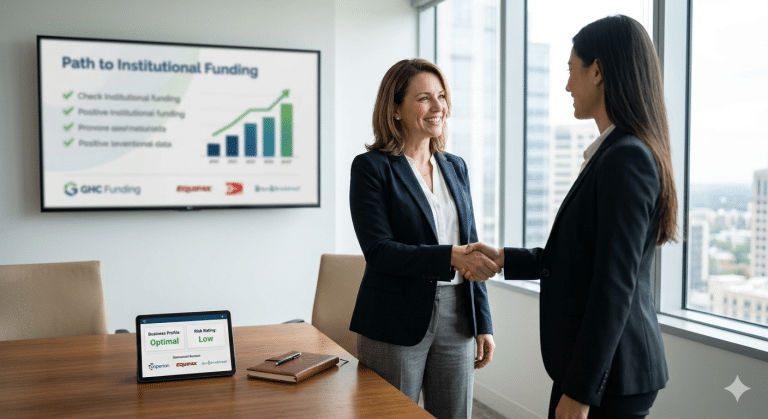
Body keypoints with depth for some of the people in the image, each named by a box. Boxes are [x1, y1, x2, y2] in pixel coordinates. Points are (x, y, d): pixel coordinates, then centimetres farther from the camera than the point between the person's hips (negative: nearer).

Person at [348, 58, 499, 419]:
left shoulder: (455, 167, 11)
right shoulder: (371, 167, -6)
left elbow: (471, 249, 13)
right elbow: (378, 250, -15)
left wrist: (483, 323, 10)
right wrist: (450, 256, -25)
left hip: (456, 320, 5)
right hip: (395, 326, -5)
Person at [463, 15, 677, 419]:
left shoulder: (626, 159, -20)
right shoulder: (613, 153, 10)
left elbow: (614, 286, -22)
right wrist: (504, 259, 15)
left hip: (609, 371, -9)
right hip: (590, 361, 9)